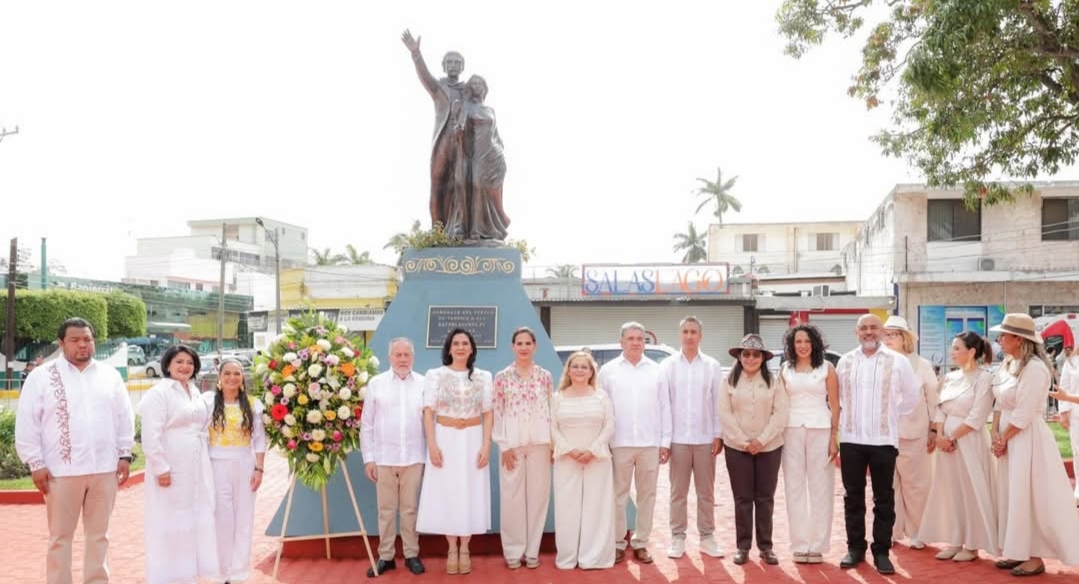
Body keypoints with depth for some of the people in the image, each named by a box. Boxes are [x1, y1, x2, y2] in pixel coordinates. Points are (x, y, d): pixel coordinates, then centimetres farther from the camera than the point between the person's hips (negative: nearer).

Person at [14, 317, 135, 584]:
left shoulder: (110, 375, 8)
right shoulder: (41, 376, -2)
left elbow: (125, 416, 10)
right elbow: (27, 423, -3)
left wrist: (125, 454, 4)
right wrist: (35, 463, -7)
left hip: (104, 468, 3)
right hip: (62, 470, -3)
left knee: (99, 535, 12)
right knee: (60, 537, 6)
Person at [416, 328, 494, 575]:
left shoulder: (483, 377, 4)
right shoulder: (436, 375, 0)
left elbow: (488, 414, 3)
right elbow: (428, 413, -3)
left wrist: (486, 445, -6)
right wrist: (432, 445, -11)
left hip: (473, 440, 1)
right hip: (445, 439, -1)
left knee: (471, 493, 4)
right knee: (446, 493, 2)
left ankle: (465, 549, 16)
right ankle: (452, 550, 15)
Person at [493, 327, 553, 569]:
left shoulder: (545, 376, 6)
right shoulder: (502, 377, 2)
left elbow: (551, 411, 7)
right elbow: (497, 414, 0)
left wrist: (552, 444, 1)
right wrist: (504, 446, -6)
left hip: (539, 444, 1)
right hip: (512, 445, -1)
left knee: (537, 496, 5)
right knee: (512, 498, 2)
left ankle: (532, 550, 16)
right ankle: (513, 551, 13)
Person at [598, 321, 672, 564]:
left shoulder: (656, 370, 6)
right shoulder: (608, 370, 3)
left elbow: (665, 407, 7)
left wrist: (665, 441, 3)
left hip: (650, 443, 1)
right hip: (619, 443, -1)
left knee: (647, 495, 7)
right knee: (618, 495, 5)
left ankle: (640, 543, 18)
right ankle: (618, 543, 14)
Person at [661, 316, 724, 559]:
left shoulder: (712, 365, 3)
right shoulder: (668, 365, 2)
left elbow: (717, 402, 3)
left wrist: (718, 435, -1)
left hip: (705, 438, 1)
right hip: (678, 438, 0)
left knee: (706, 491, 8)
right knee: (678, 491, 6)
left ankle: (707, 537, 18)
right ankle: (677, 537, 14)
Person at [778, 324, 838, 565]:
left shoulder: (826, 368, 2)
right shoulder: (785, 369, 8)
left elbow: (834, 405, 0)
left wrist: (834, 437, -6)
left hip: (820, 431, -2)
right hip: (791, 432, 2)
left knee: (820, 488, 2)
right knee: (794, 488, 5)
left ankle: (817, 546, 9)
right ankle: (799, 545, 12)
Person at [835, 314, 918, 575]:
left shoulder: (898, 361, 0)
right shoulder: (845, 362, 6)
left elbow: (911, 396, 7)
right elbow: (836, 396, 15)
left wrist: (891, 416, 6)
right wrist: (848, 416, 8)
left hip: (883, 439, -2)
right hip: (851, 439, 2)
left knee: (884, 498, 5)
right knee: (853, 496, 8)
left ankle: (881, 551, 13)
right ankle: (855, 547, 18)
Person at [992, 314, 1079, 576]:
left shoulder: (1034, 368, -18)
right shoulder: (1006, 364, 8)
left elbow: (1023, 415, -19)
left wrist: (1004, 439, -9)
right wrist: (995, 434, 2)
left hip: (1027, 438, -9)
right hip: (1008, 437, 9)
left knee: (1029, 496, -2)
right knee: (1011, 495, 12)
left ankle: (1035, 558, 8)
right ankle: (1018, 552, 22)